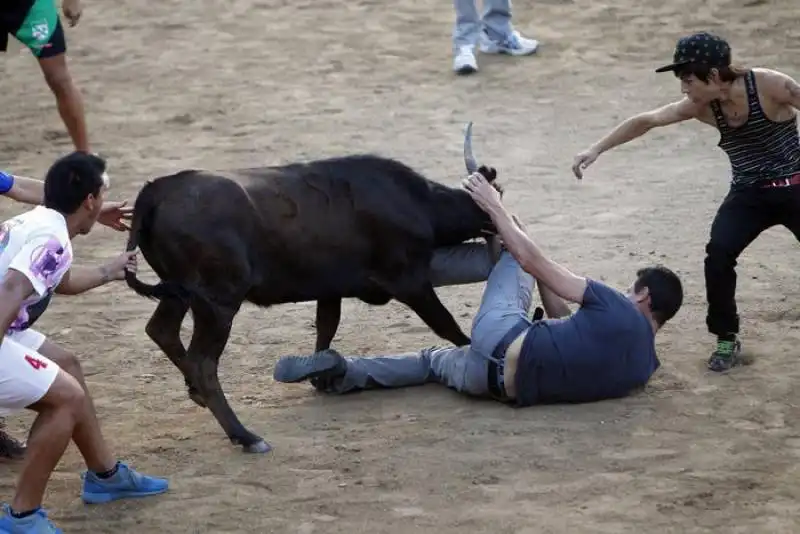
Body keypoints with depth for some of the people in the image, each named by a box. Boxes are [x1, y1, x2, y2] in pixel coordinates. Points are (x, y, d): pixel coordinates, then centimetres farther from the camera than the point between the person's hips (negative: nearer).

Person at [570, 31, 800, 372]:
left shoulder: (769, 85, -23)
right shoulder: (702, 106, -9)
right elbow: (646, 120, -3)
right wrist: (597, 149, -5)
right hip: (749, 193, 3)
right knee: (718, 254, -18)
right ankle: (727, 340, 0)